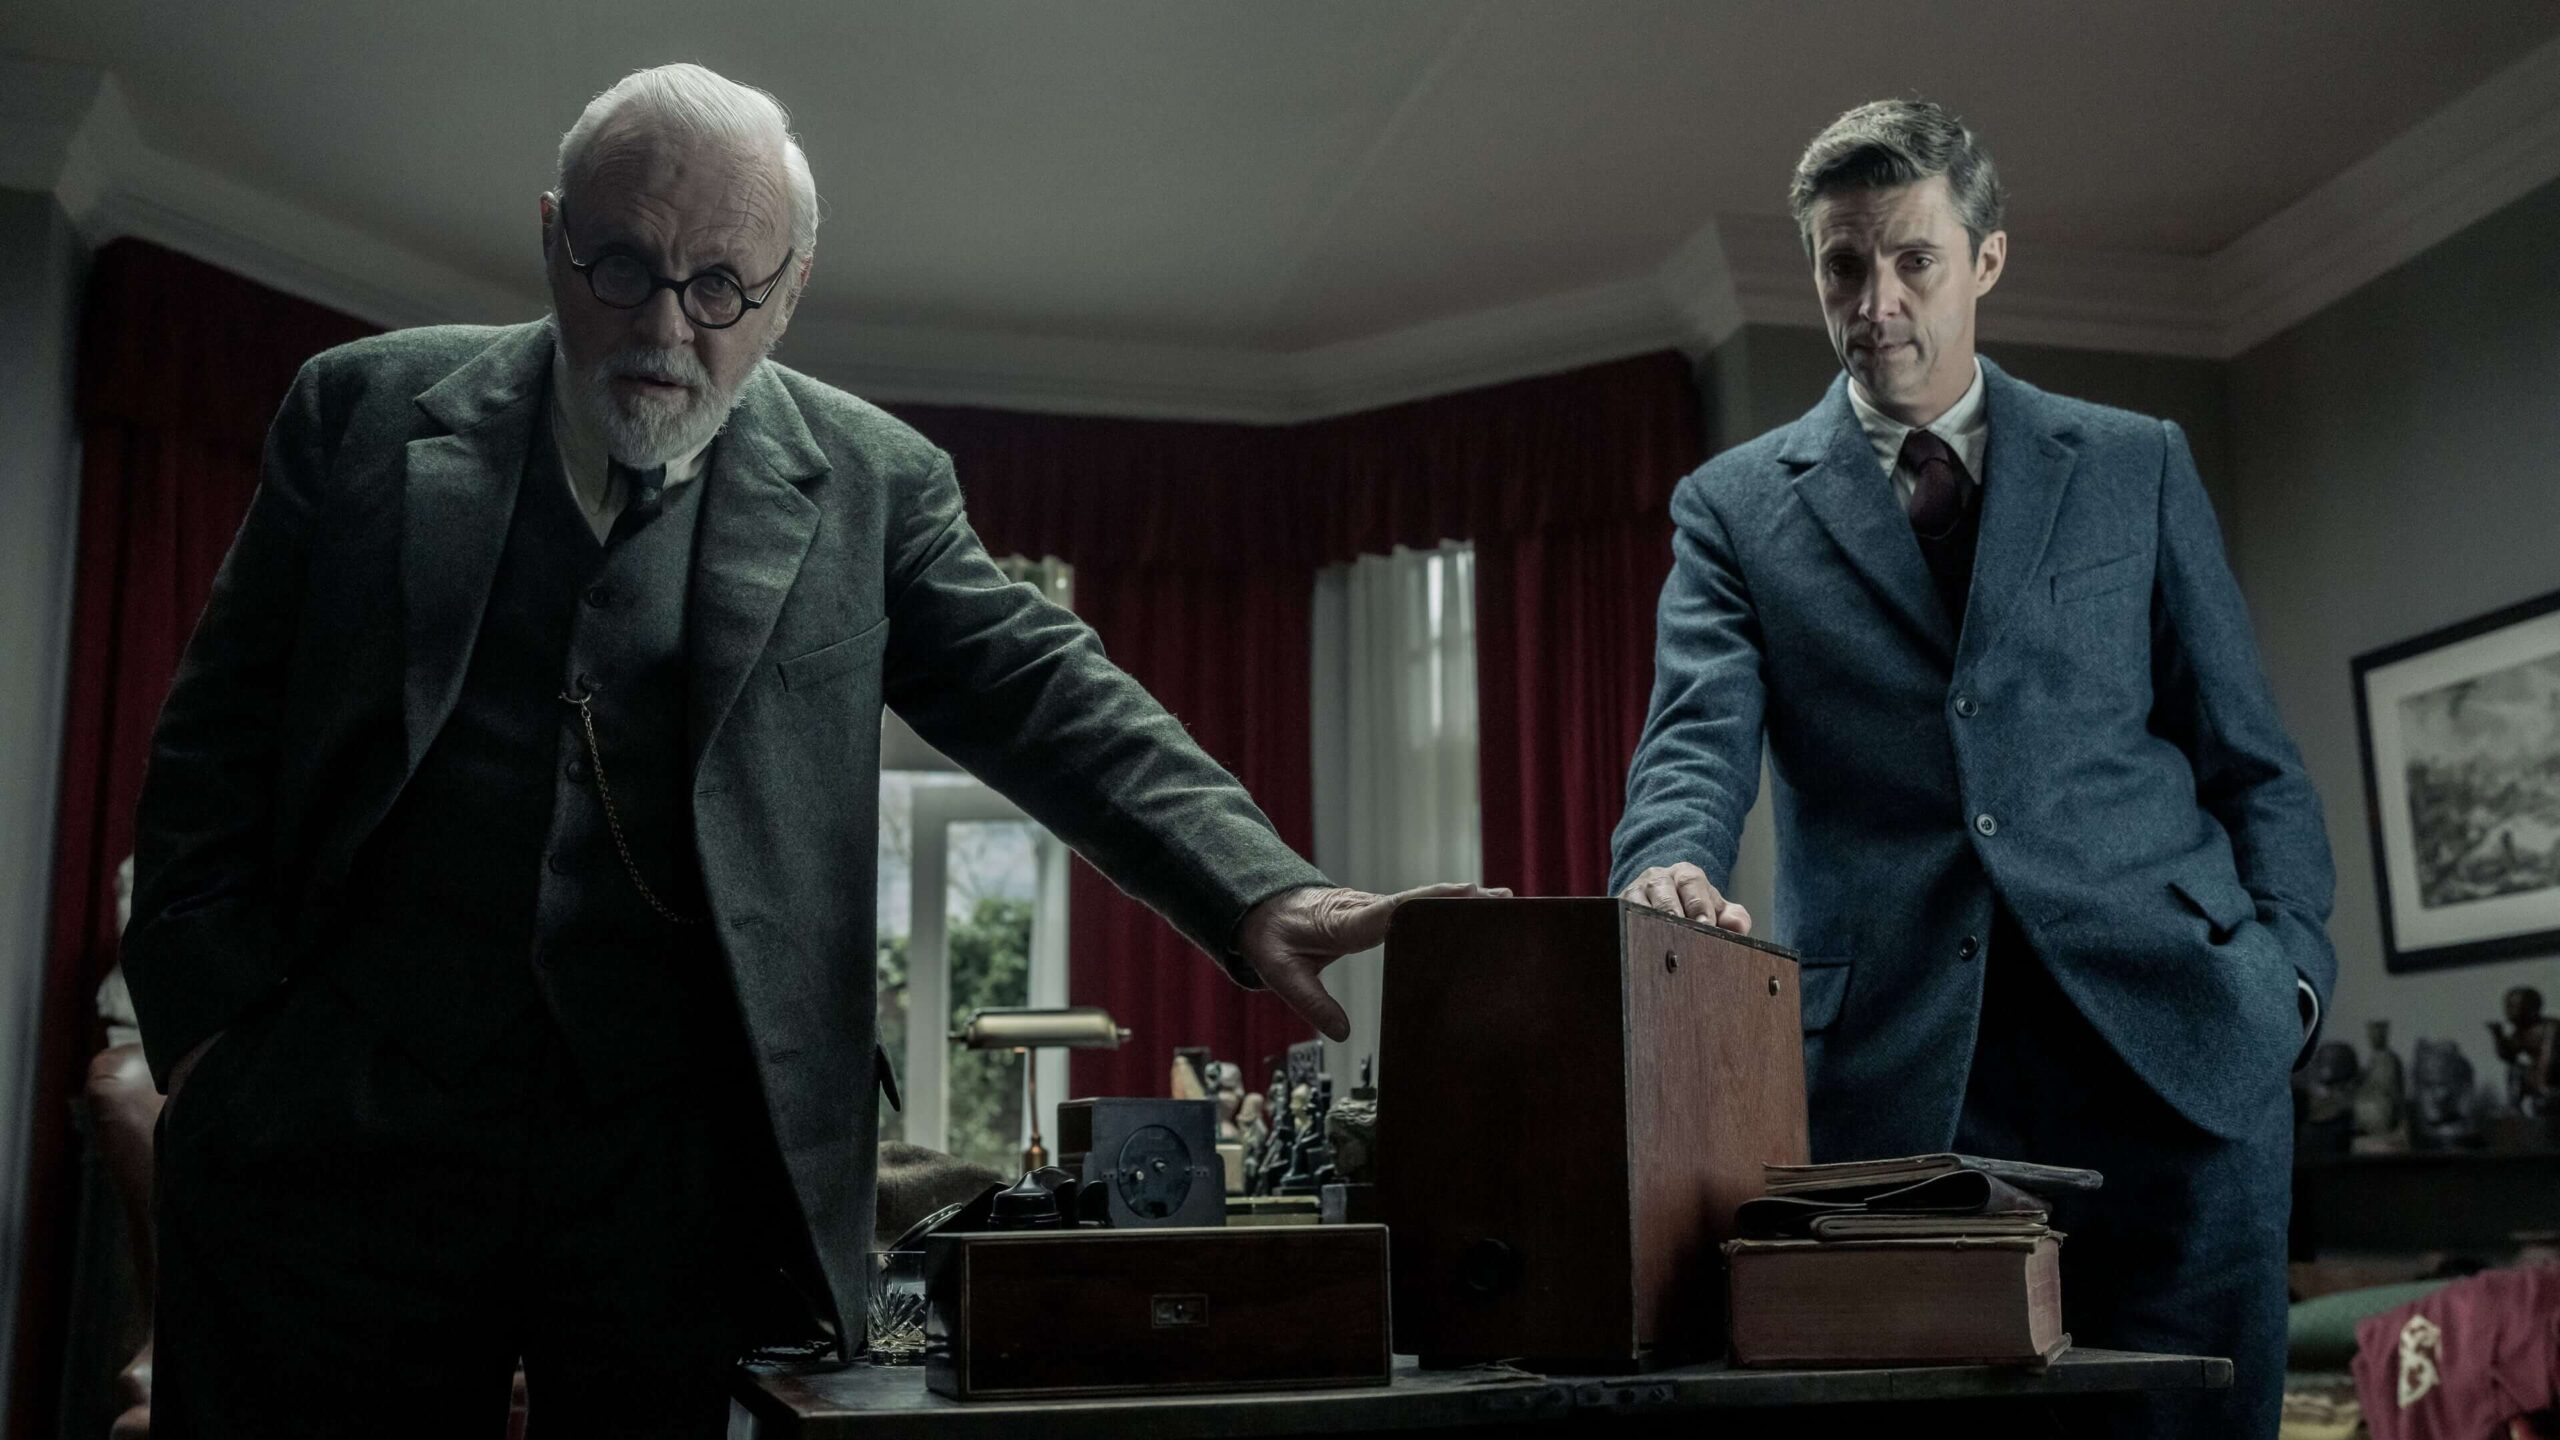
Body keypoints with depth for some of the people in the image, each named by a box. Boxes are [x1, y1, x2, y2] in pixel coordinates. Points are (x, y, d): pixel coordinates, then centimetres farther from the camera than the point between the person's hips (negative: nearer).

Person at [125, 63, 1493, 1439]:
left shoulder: (868, 484, 4)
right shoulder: (363, 412, 5)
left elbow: (1049, 700, -2)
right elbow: (220, 732, 8)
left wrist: (1259, 893, -17)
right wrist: (211, 1015, -3)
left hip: (669, 1168, 0)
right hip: (339, 1137, 1)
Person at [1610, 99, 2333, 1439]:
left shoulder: (2138, 466, 15)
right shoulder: (1734, 504, 13)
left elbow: (2250, 759, 15)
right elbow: (1696, 740, -2)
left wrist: (2288, 967, 0)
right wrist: (1675, 872, -24)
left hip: (2169, 1048, 1)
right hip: (1887, 1079, -1)